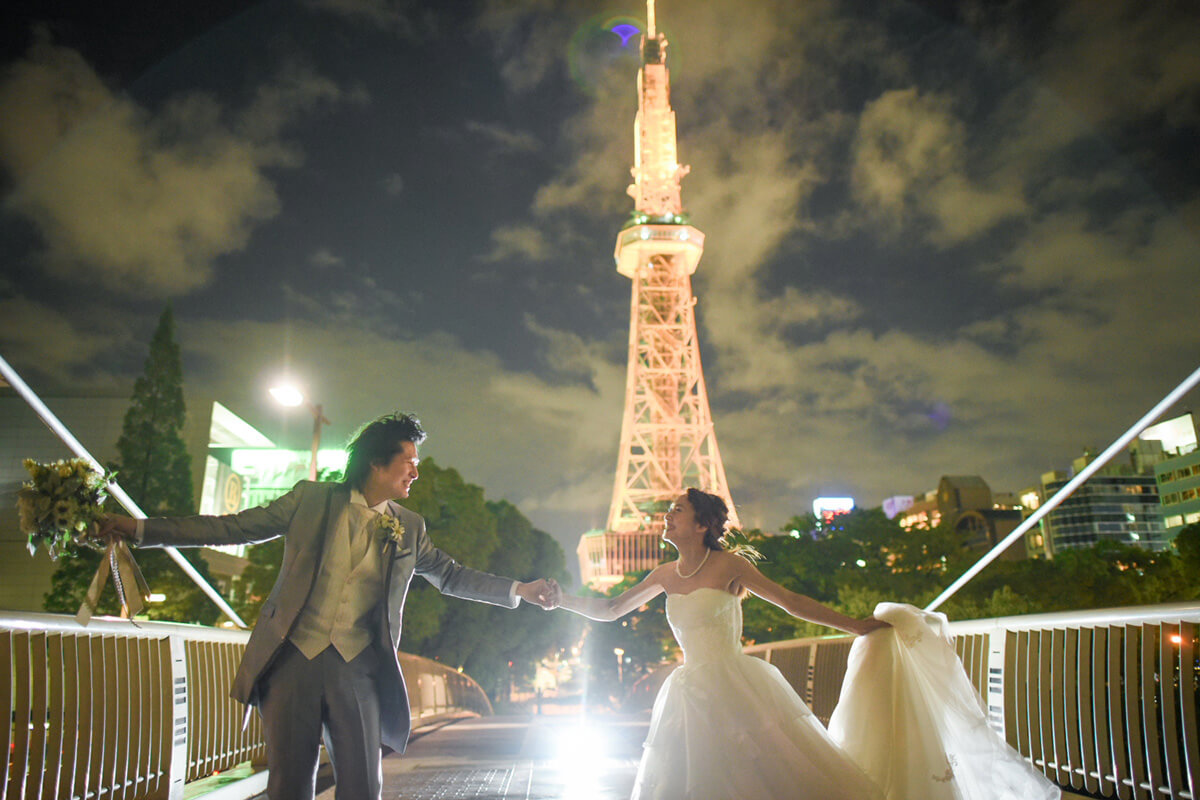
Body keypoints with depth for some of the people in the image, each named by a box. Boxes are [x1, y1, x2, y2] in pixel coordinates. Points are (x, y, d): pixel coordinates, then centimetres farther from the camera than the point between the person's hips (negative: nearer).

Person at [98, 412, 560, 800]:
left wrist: (520, 590, 13)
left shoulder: (409, 529, 12)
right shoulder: (312, 500, 5)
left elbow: (450, 576, 20)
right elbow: (233, 528, 6)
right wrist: (140, 530, 3)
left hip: (358, 668, 2)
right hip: (294, 657, -1)